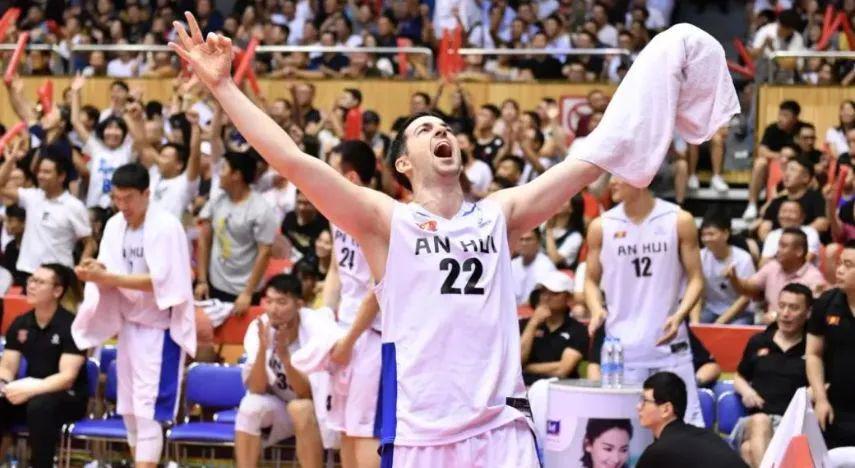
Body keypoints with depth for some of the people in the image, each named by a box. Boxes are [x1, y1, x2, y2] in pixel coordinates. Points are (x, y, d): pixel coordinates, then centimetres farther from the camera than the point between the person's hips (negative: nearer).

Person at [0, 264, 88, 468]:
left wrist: (30, 389, -35)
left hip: (69, 397, -5)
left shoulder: (71, 325, -13)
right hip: (32, 393, 5)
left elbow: (67, 377, -20)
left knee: (40, 405, -38)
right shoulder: (19, 325, 5)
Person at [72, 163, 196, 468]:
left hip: (160, 327, -7)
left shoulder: (166, 227, -17)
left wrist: (107, 277, -29)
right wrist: (94, 273, -22)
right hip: (129, 323, 7)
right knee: (129, 406, 11)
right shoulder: (114, 226, 3)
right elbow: (109, 280, 2)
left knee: (149, 408, -11)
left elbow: (160, 280, -23)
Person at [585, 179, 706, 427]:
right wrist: (597, 310, -9)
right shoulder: (601, 226, 3)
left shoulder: (679, 221, -1)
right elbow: (592, 279, 11)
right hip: (620, 348, 1)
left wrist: (679, 315, -16)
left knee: (686, 422, -1)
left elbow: (695, 278, 1)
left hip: (669, 344, -1)